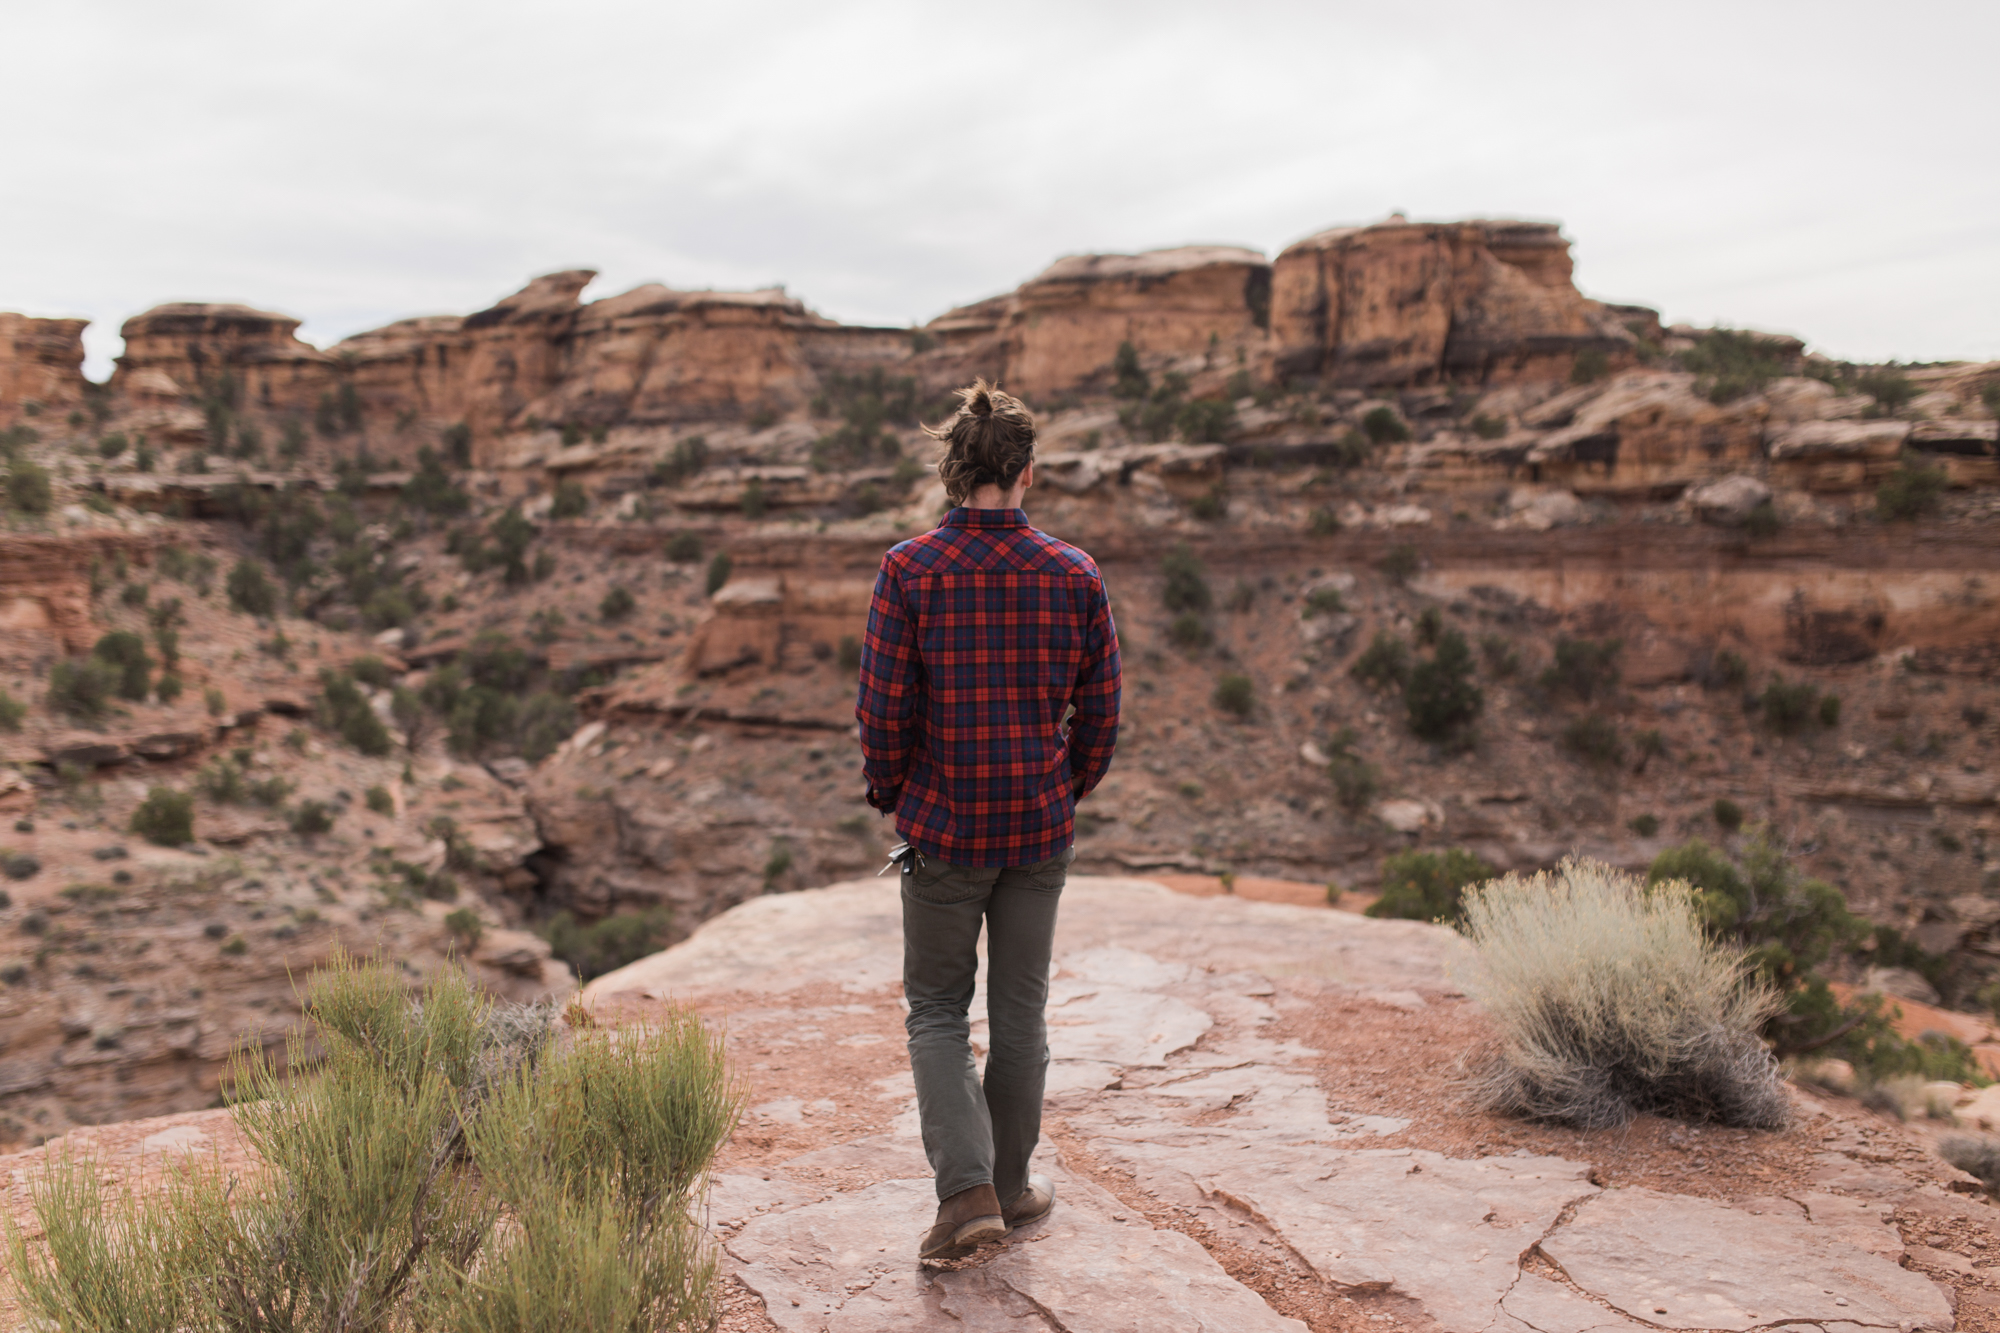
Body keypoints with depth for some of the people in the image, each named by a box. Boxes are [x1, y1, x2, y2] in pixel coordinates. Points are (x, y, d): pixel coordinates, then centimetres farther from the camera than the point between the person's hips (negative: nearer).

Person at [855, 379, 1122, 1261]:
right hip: (1041, 828, 2)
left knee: (937, 1010, 12)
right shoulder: (1074, 575, -3)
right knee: (1020, 1011, 15)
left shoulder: (910, 570, -11)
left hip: (943, 826, -2)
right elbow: (1101, 711, 0)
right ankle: (1012, 1184, 29)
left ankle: (967, 1191, 2)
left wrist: (889, 796, 6)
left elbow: (882, 708, -11)